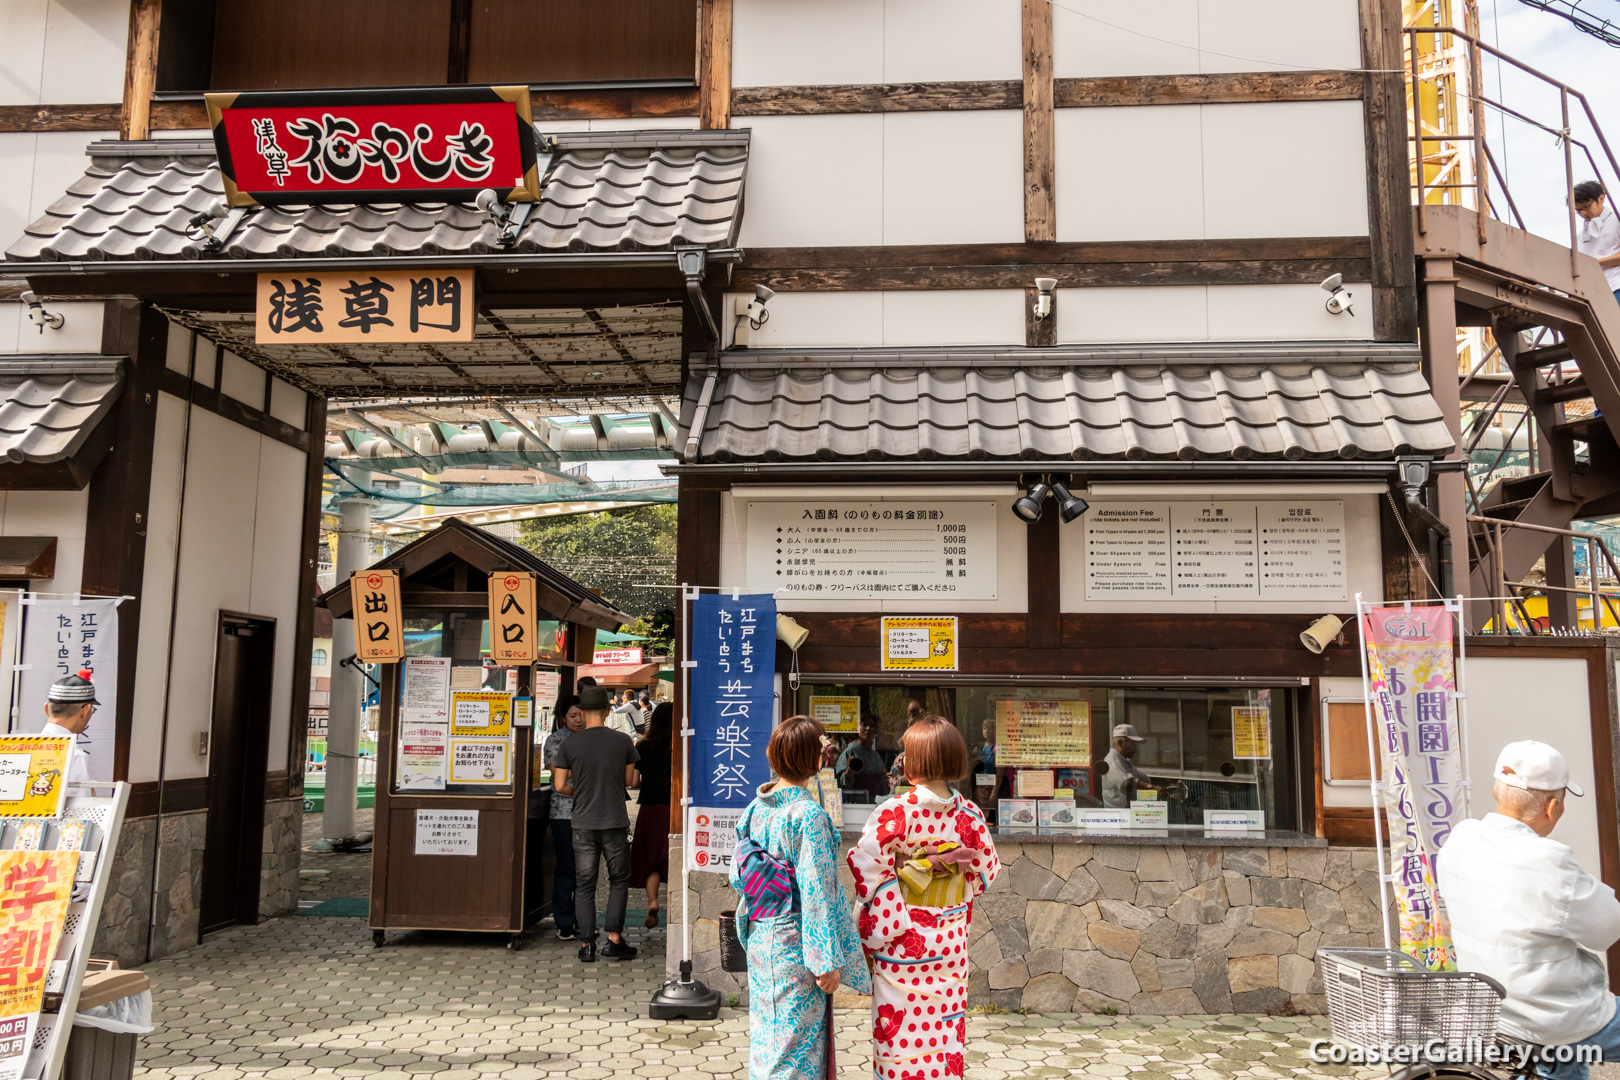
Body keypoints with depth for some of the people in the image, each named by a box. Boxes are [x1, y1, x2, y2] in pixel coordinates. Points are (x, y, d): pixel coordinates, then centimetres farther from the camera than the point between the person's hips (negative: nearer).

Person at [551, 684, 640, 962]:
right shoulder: (623, 741, -4)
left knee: (584, 885, 9)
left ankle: (587, 945, 9)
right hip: (616, 823, -1)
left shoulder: (569, 745, -4)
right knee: (619, 880, 14)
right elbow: (630, 781, 3)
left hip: (583, 824, 1)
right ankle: (614, 939, 8)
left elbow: (560, 785, -3)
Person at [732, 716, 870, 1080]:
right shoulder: (810, 814, -20)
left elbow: (737, 875, 8)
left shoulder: (754, 809, 1)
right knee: (797, 1039, 5)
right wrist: (827, 962, -15)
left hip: (759, 938, 7)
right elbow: (817, 892, -20)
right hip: (794, 942, -7)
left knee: (765, 1036, 19)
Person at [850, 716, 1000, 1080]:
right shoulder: (969, 815, -5)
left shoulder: (894, 812, -16)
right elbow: (985, 873, 4)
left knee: (901, 1031, 8)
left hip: (901, 941, -3)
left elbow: (865, 863, -18)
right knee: (945, 1030, 13)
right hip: (950, 941, 3)